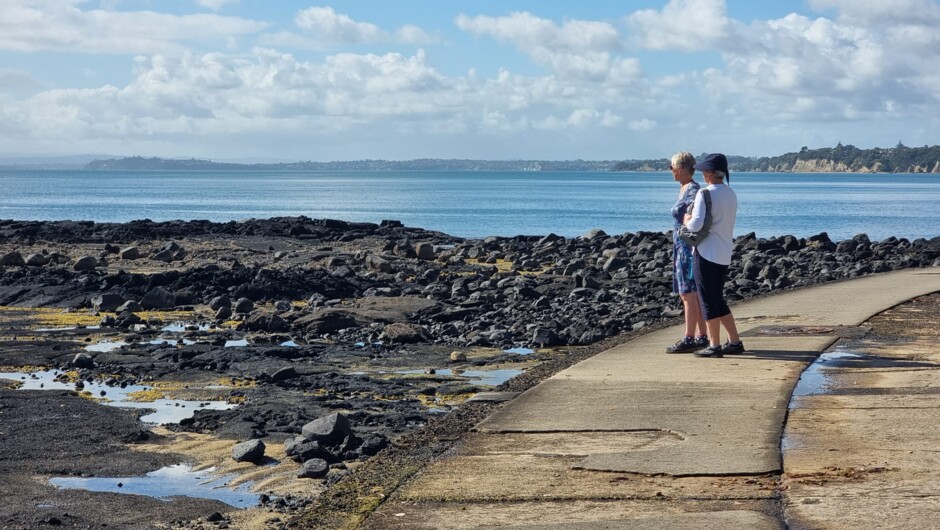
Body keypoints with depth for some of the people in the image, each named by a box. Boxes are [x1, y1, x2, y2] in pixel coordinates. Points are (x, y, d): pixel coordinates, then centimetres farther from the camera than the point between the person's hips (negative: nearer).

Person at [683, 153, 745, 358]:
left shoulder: (705, 194, -15)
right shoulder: (731, 194, 10)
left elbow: (696, 225, -24)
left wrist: (687, 220, -2)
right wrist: (692, 219, 14)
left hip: (706, 253, -8)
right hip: (725, 254, 8)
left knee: (708, 301, 0)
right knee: (718, 300, 17)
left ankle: (714, 346, 3)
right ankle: (735, 342, 18)